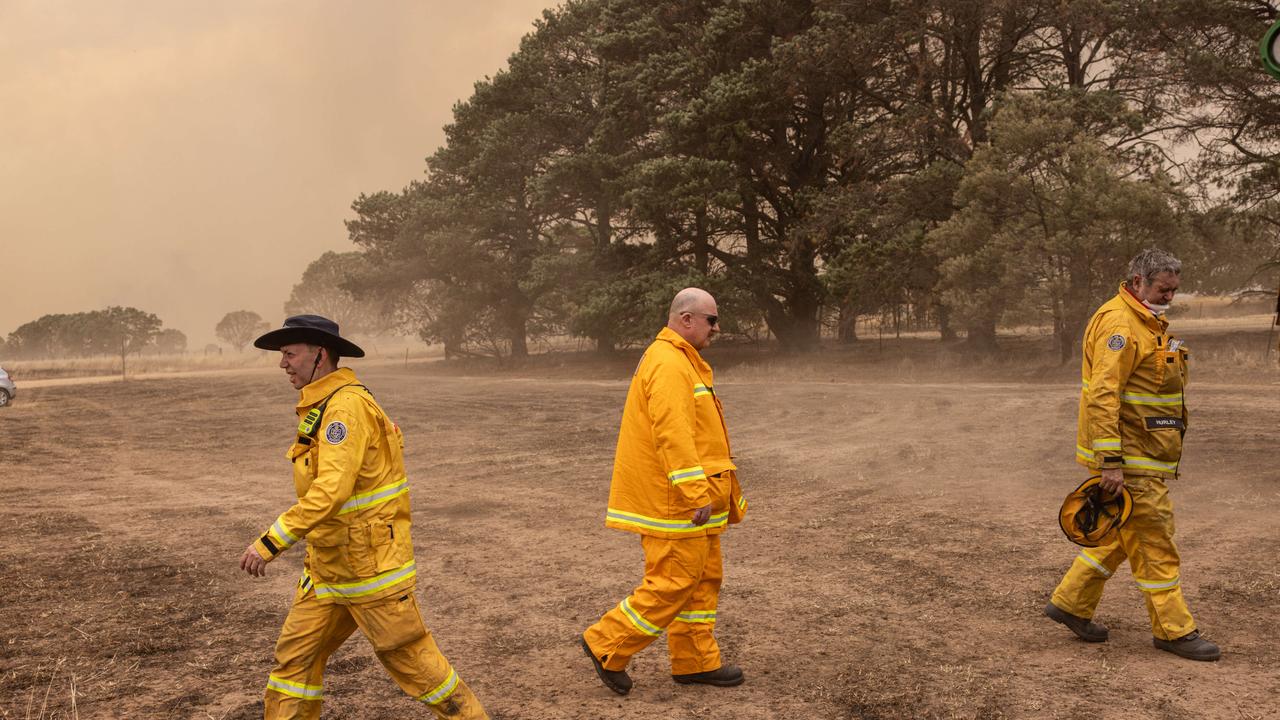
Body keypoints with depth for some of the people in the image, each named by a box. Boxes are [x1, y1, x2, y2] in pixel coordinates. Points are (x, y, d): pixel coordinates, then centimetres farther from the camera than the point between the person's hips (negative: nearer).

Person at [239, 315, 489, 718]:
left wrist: (269, 544, -30)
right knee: (295, 654, 10)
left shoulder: (347, 406, -21)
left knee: (410, 658, 2)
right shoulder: (321, 407, 10)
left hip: (370, 565, -9)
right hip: (327, 567, 9)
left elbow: (330, 491, -30)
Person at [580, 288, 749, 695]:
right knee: (673, 582, -5)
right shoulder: (668, 364, -18)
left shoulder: (682, 362, 17)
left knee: (703, 579, 15)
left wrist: (708, 491, 24)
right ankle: (606, 645, 6)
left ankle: (696, 662, 24)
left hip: (692, 502, 11)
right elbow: (672, 434, -26)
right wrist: (697, 493, -26)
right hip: (675, 503, -11)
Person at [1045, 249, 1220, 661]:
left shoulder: (1148, 323, 17)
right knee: (1154, 541, -2)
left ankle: (1070, 602, 24)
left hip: (1146, 455, 10)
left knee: (1123, 534, 16)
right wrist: (1111, 461, -28)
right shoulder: (1118, 322, -17)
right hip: (1130, 459, -10)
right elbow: (1103, 395, -25)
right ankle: (1173, 630, 9)